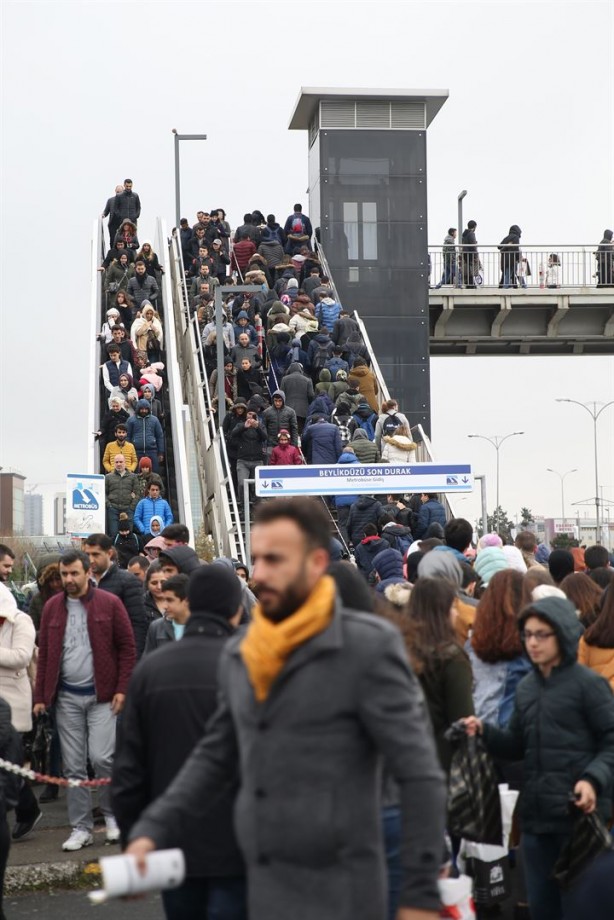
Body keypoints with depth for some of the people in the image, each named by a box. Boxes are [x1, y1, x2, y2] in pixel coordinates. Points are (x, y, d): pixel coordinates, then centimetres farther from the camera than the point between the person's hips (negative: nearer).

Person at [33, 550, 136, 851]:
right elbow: (44, 653, 9)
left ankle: (112, 815, 14)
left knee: (101, 758, -10)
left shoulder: (109, 603, -3)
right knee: (73, 766, 5)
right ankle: (81, 828, 14)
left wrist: (122, 689, -9)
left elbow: (127, 648, -2)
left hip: (102, 695, -3)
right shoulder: (52, 607, 7)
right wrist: (40, 696, 5)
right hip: (66, 697, 4)